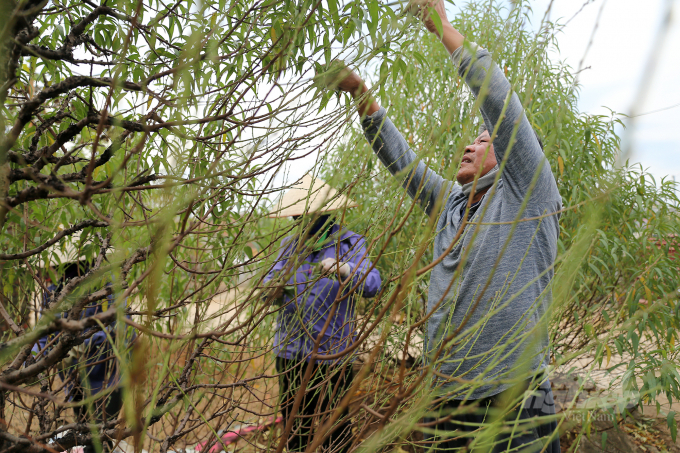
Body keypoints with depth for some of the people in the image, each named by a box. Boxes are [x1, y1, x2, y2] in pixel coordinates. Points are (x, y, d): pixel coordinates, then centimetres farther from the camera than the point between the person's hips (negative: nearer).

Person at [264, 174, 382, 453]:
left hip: (332, 356, -4)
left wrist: (343, 270, -39)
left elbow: (371, 284, -18)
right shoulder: (289, 245, 11)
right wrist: (274, 287, -20)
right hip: (290, 353, 4)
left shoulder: (348, 243, -3)